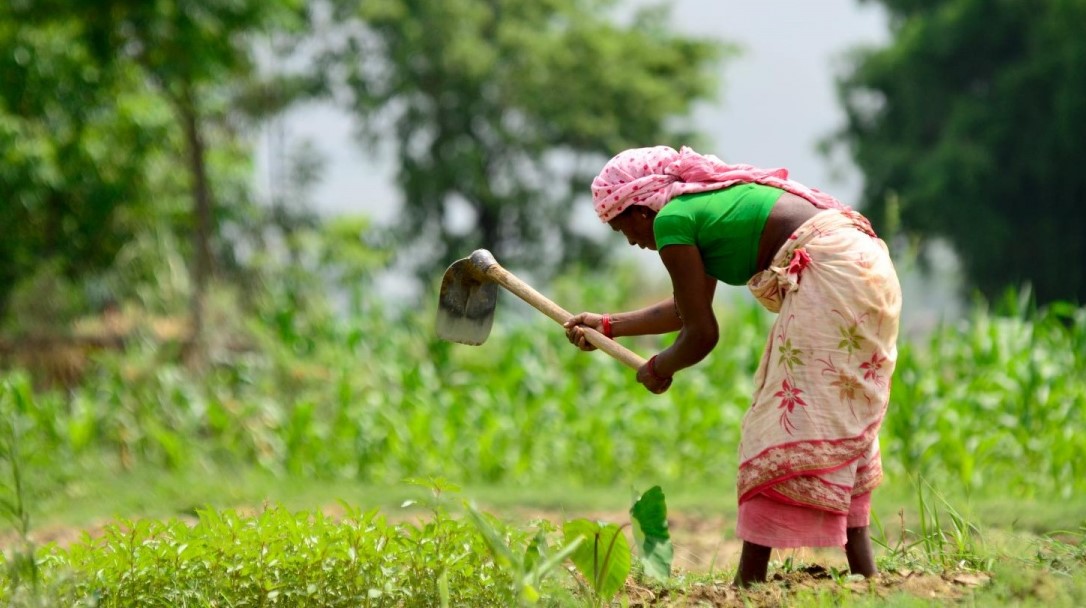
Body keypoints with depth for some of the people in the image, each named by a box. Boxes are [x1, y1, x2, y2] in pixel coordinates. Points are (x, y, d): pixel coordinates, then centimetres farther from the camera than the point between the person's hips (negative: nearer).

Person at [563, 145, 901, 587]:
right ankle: (862, 573, 11)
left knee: (791, 418, -9)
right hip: (867, 264, 10)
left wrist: (659, 368, 16)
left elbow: (701, 334, -3)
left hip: (829, 275, -10)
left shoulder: (670, 219, -4)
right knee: (839, 427, 13)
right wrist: (609, 326, 44)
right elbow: (688, 309, 36)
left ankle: (751, 579, -12)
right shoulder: (703, 203, 24)